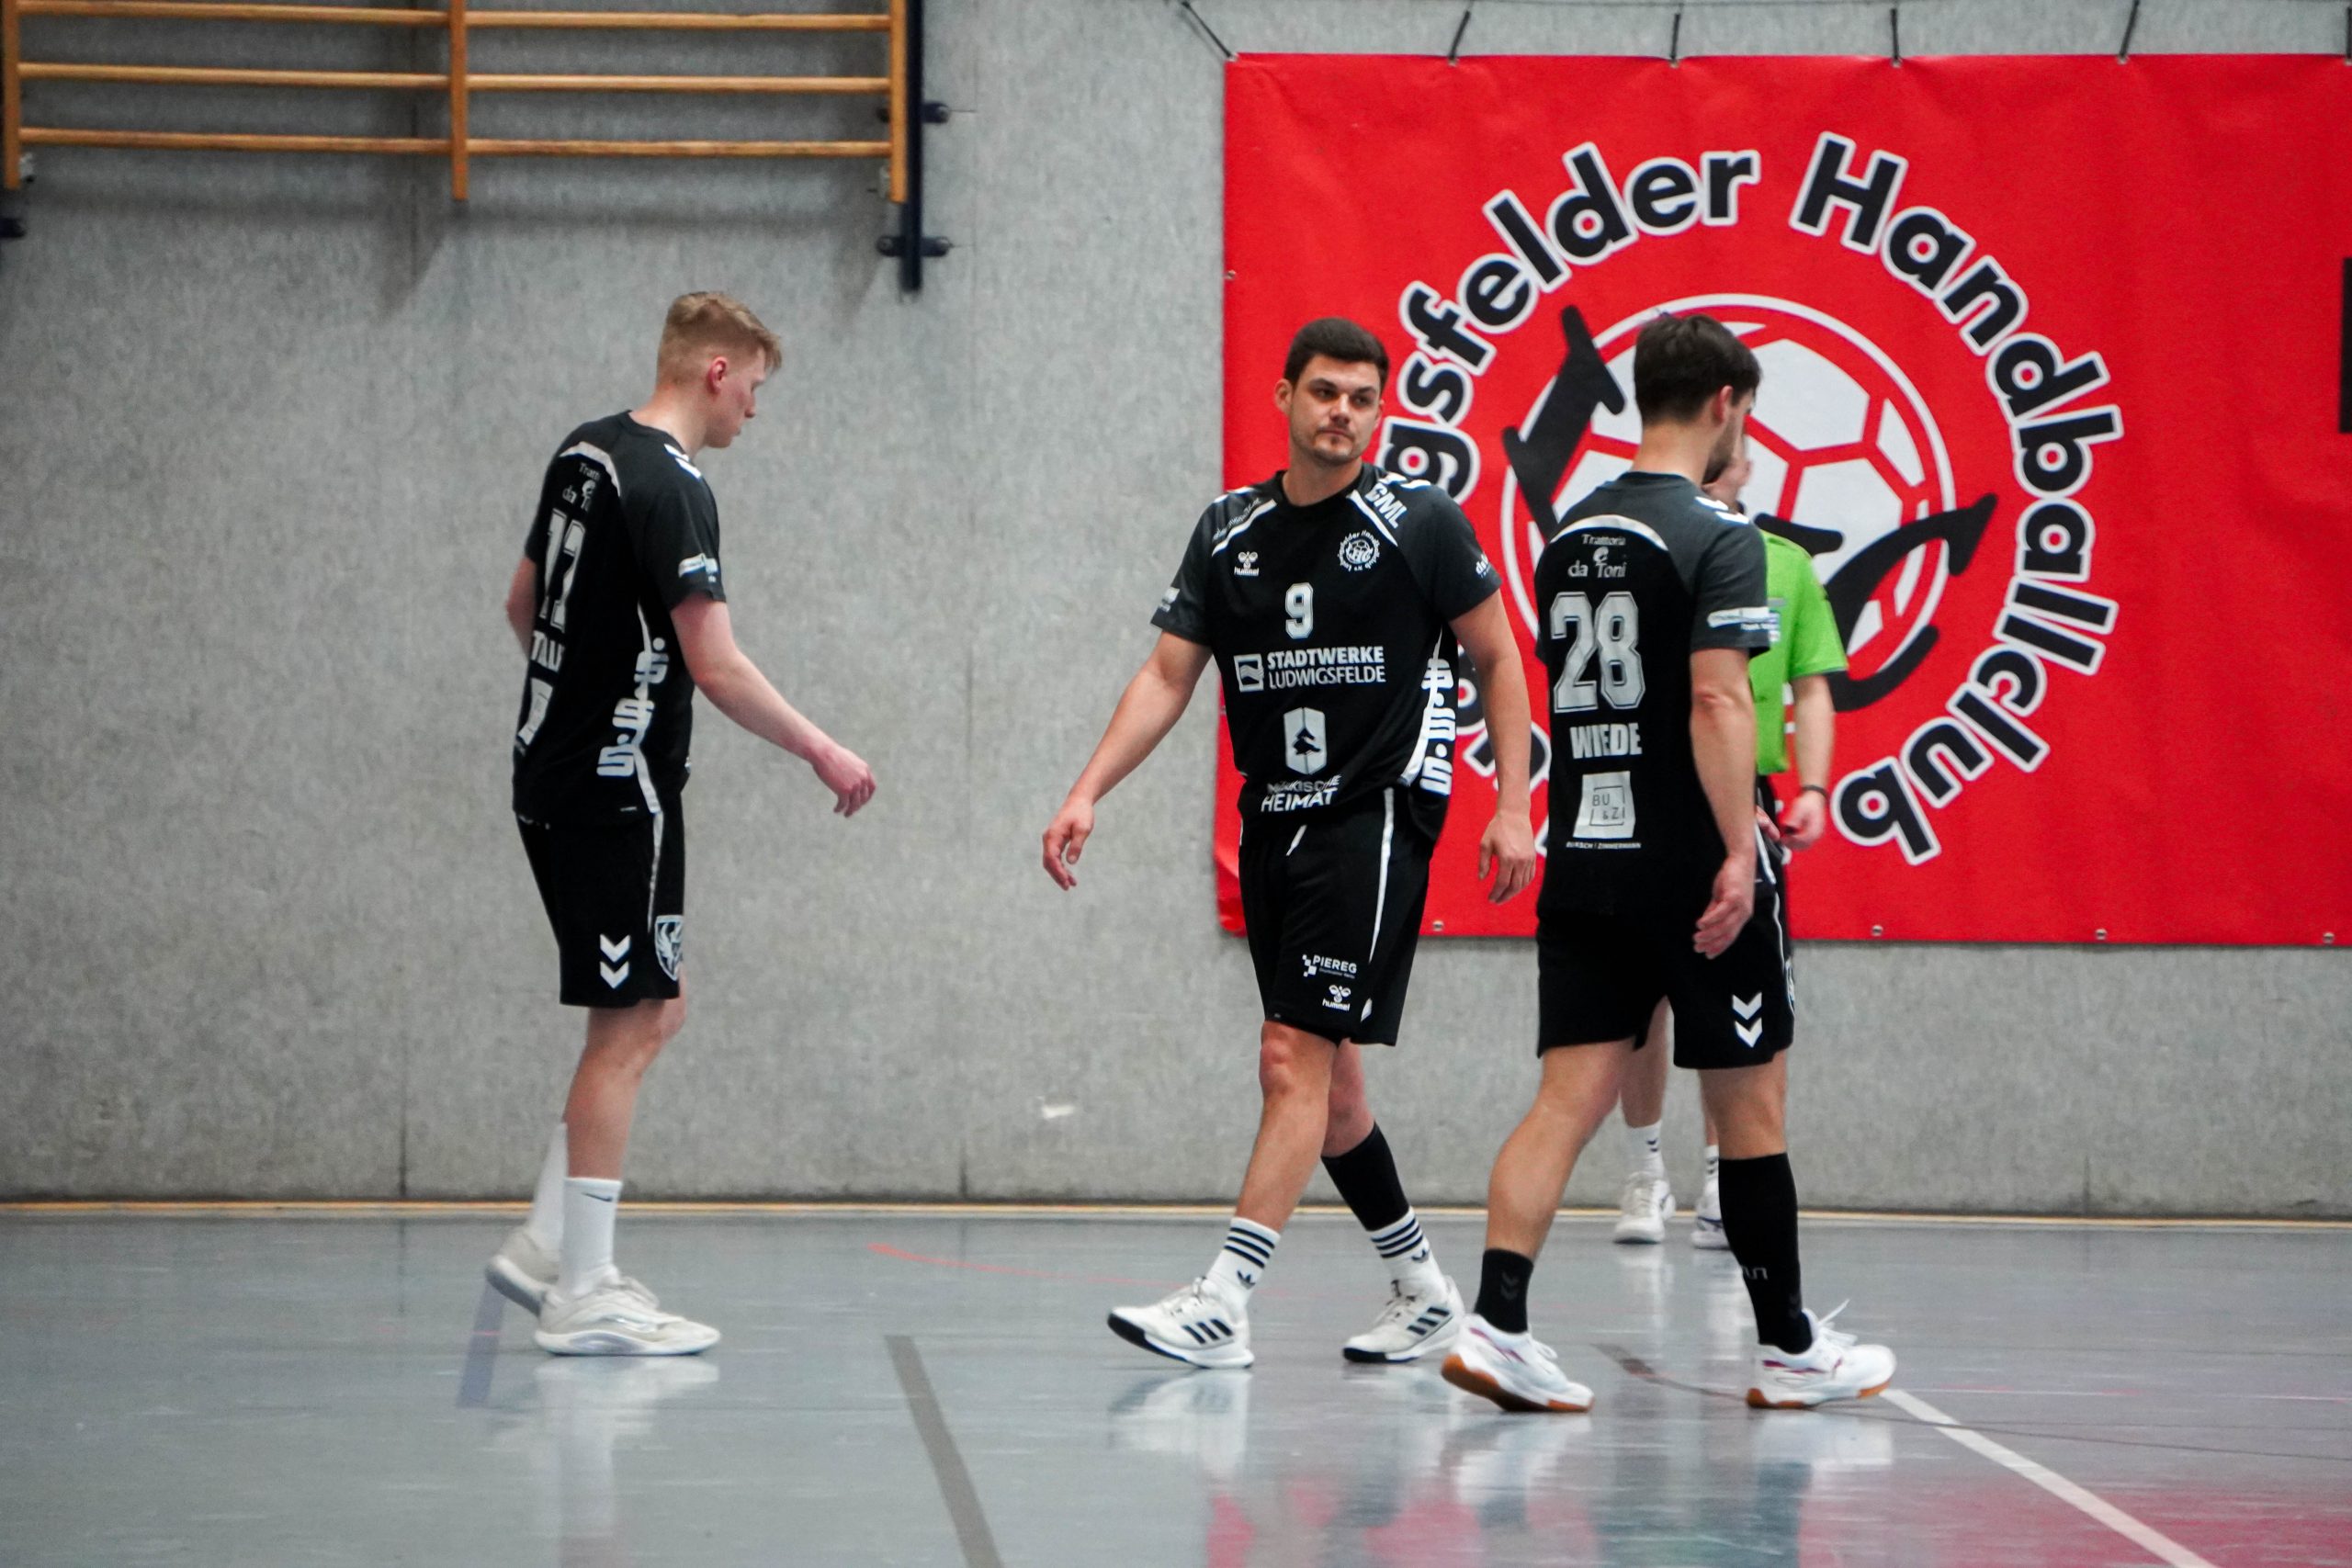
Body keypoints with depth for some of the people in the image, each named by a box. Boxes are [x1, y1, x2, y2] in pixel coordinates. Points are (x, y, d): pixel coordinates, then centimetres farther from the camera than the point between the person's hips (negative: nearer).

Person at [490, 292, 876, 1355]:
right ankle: (584, 1297, -1)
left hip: (554, 777, 10)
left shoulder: (584, 454, 11)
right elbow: (716, 668, -21)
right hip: (620, 791, -10)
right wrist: (825, 755, -12)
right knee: (626, 1028, -3)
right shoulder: (669, 488, -18)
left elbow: (524, 606, 22)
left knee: (654, 1009, 16)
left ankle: (546, 1245, 15)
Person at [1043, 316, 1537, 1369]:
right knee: (1321, 1080, 9)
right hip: (1273, 825, 6)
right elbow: (1167, 676, 8)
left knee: (1296, 1058, -14)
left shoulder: (1421, 522, -3)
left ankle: (1224, 1303, -18)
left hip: (1378, 811, -6)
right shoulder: (1229, 529, 9)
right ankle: (1424, 1293, 22)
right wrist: (1086, 794, -4)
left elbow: (1498, 658, 3)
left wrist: (1513, 805, -5)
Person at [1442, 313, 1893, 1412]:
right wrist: (1738, 852, -22)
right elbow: (1718, 701, -20)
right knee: (1750, 1103, 6)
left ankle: (1498, 1322, -15)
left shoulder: (1568, 535, 12)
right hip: (1689, 862, -6)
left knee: (1569, 1096, 1)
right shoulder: (1714, 535, -11)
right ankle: (1787, 1344, 16)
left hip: (1583, 864, 6)